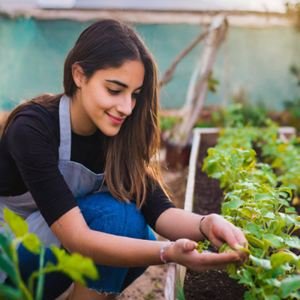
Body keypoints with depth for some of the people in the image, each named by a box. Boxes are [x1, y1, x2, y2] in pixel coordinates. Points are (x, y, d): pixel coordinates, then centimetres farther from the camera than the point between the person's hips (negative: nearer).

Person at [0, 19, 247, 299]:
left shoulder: (116, 134, -10)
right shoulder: (32, 128, -28)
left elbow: (158, 209, -19)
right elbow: (76, 236, -35)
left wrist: (206, 224, -39)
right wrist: (168, 252, -47)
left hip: (53, 254, 6)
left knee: (135, 236, -21)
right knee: (115, 214, -26)